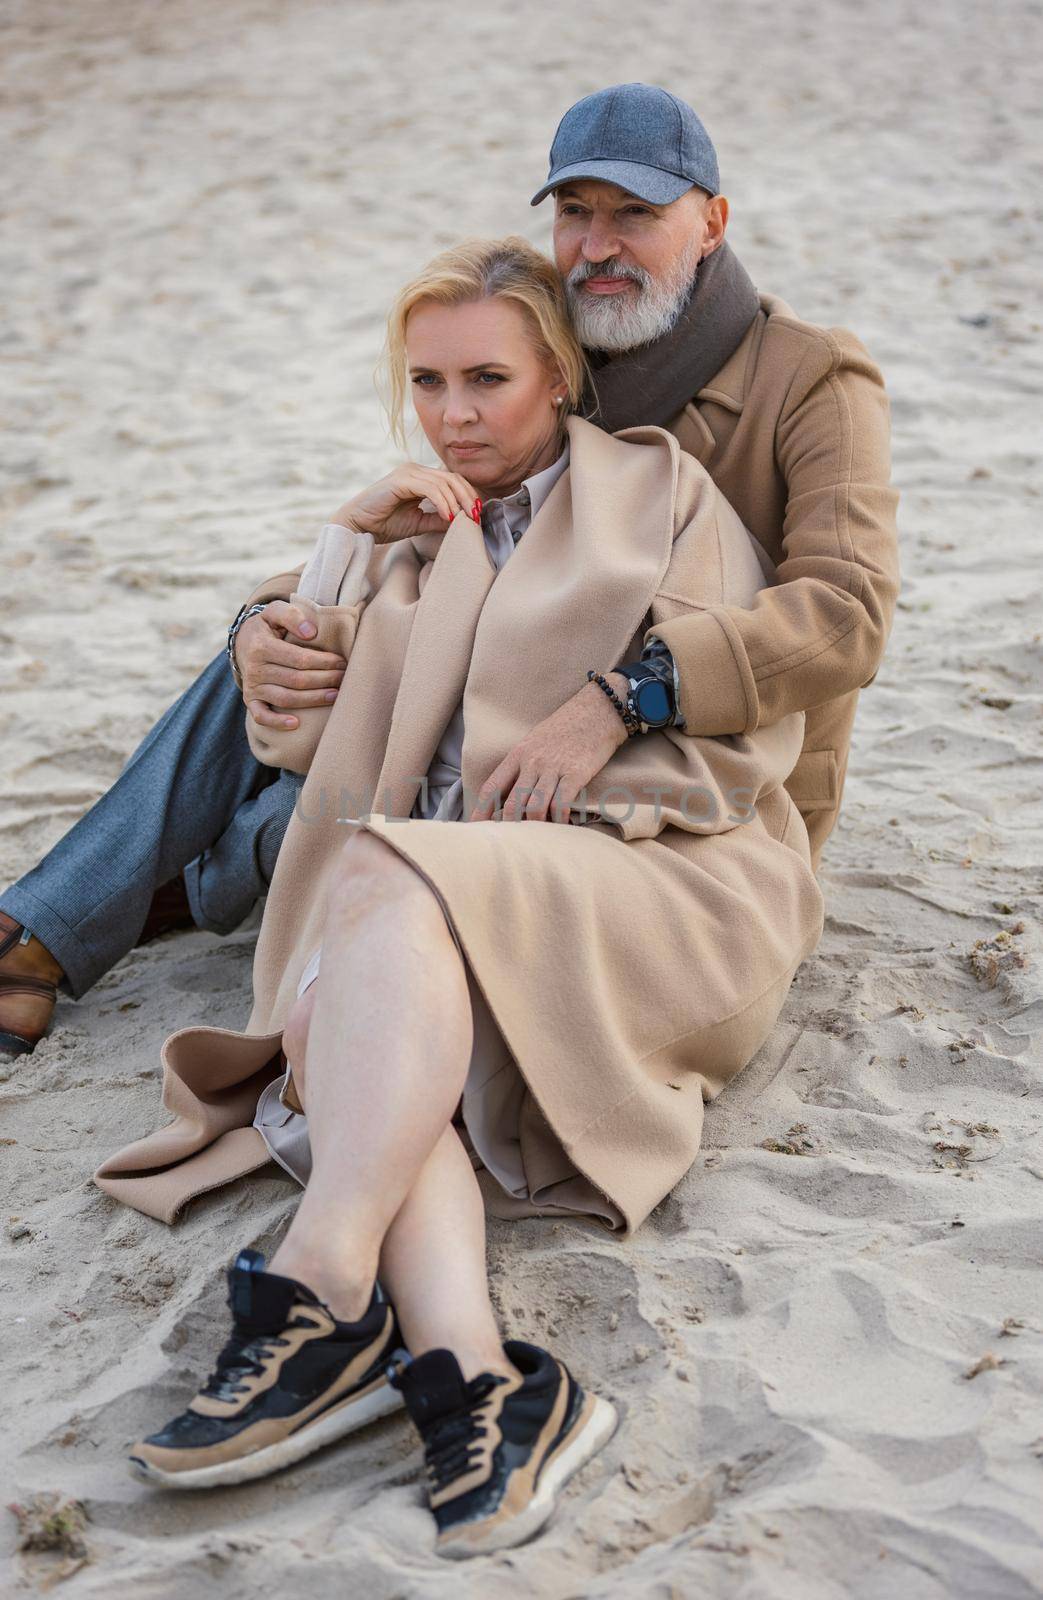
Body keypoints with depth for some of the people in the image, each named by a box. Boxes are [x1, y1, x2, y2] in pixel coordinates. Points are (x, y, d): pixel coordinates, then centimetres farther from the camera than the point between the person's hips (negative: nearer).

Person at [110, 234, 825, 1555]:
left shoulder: (661, 491, 16)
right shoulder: (416, 529, 27)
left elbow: (754, 731, 10)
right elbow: (292, 736, 18)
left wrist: (612, 716, -8)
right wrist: (355, 539, 9)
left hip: (664, 880, -4)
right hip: (449, 935, 4)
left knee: (386, 877, -34)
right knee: (326, 1010, -31)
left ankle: (322, 1294, -46)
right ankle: (471, 1376, -51)